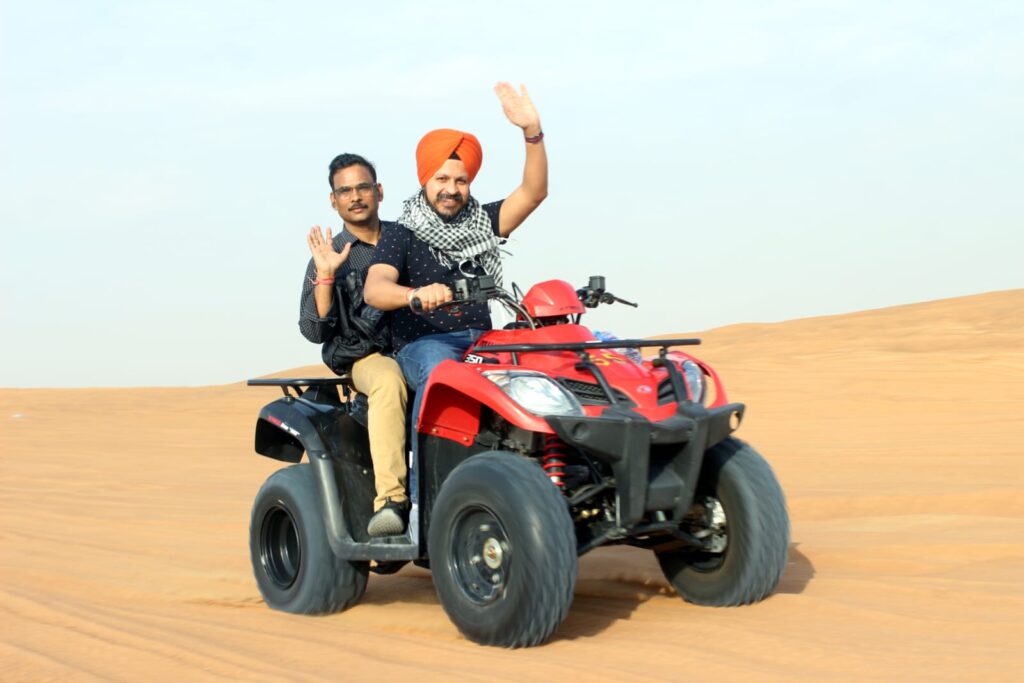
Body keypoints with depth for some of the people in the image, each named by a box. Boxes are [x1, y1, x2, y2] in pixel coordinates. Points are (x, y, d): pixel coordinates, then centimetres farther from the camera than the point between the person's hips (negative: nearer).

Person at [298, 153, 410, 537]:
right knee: (389, 380, -38)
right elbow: (315, 331, 1)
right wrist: (326, 275, -10)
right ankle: (391, 501, -46)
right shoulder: (329, 257, 10)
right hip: (366, 357, -2)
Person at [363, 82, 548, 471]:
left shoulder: (482, 224, 19)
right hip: (423, 342, -4)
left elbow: (533, 192, 6)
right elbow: (374, 290, -12)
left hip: (482, 342, 4)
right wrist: (416, 294, -35)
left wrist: (532, 131, -9)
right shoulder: (401, 237, 6)